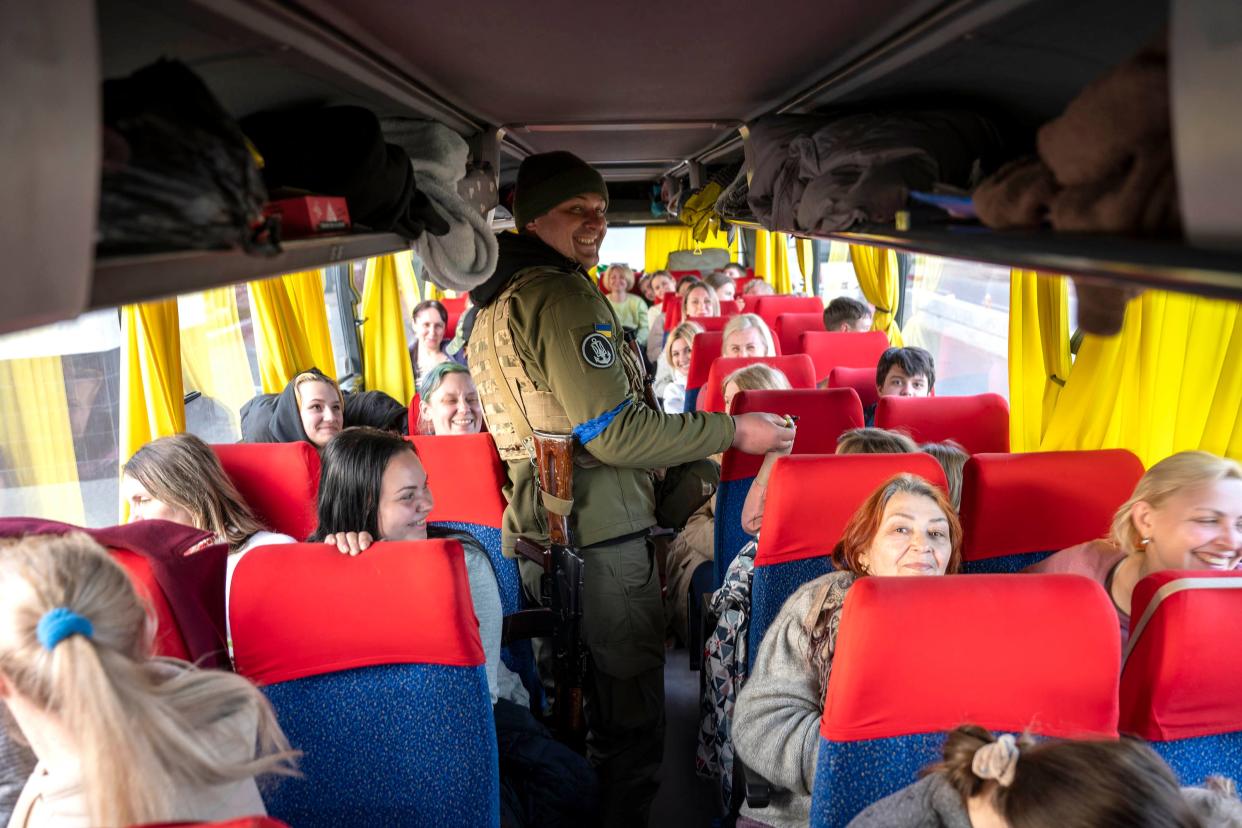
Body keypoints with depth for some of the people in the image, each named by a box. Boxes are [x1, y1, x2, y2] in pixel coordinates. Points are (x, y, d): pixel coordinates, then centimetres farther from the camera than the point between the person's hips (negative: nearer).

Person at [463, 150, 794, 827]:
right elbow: (612, 434, -22)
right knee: (630, 704, 4)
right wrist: (733, 431, -16)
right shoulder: (563, 295, -18)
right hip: (597, 535, -10)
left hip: (535, 533, 10)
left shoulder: (492, 304, 14)